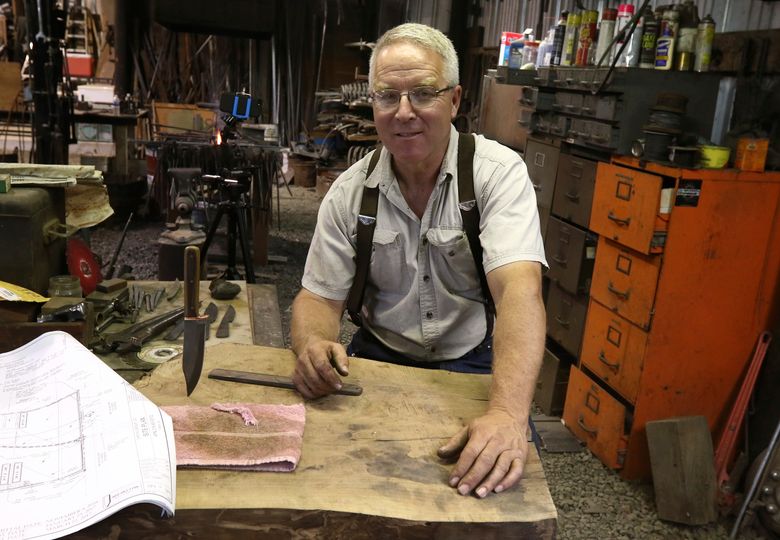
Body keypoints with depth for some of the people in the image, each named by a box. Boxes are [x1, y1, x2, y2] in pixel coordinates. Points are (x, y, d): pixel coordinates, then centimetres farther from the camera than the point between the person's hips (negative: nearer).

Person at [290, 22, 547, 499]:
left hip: (474, 362, -2)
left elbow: (519, 288, -28)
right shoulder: (350, 191, -3)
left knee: (502, 460, -26)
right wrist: (313, 345, -26)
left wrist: (508, 413, -44)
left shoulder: (499, 173, -14)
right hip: (379, 357, 3)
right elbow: (320, 297, -1)